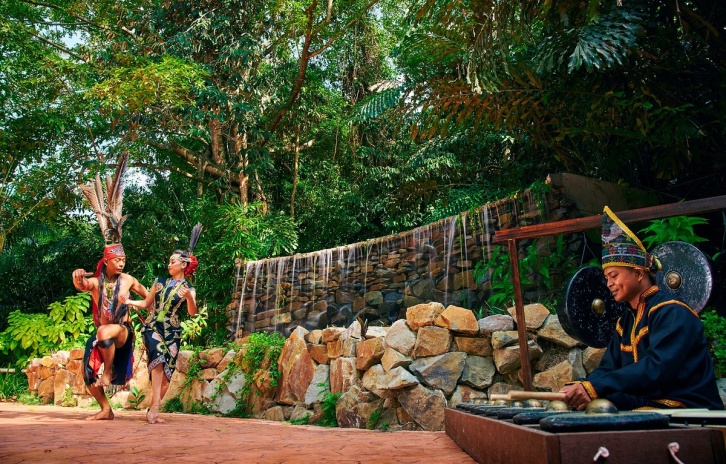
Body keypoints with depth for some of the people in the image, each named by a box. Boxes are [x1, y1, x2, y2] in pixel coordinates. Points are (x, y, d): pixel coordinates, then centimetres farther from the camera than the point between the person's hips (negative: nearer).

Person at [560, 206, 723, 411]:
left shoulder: (672, 312, -12)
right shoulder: (626, 321, 14)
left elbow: (658, 368, -26)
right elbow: (608, 369, 7)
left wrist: (595, 387, -33)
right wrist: (578, 388, -14)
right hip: (646, 404, 7)